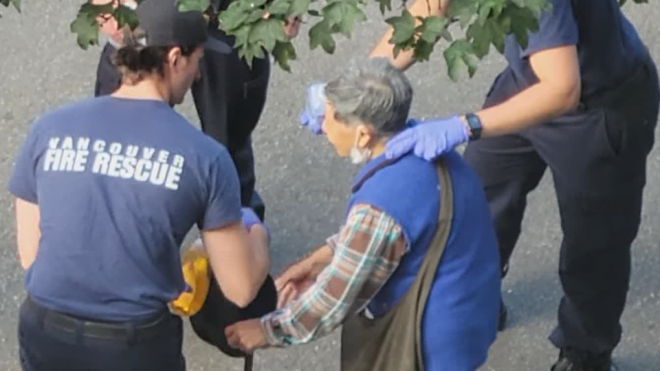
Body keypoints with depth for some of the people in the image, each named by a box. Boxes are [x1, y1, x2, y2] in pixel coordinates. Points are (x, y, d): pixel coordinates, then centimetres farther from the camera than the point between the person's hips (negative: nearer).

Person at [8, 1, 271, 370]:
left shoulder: (49, 129, -3)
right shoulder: (205, 156, -9)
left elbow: (29, 255, 5)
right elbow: (241, 289, -3)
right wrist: (257, 231, 18)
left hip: (45, 337, 2)